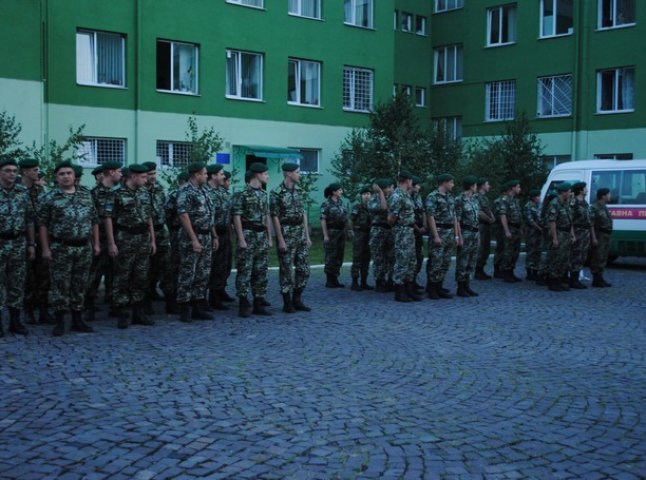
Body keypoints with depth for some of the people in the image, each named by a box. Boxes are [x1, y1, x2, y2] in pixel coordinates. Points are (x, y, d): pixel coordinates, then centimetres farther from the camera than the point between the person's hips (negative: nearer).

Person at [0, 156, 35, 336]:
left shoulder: (23, 192, 5)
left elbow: (30, 220, 9)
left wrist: (31, 244, 7)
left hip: (19, 244, 3)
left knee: (17, 283, 8)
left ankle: (15, 321, 17)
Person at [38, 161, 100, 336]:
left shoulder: (86, 195, 10)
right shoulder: (50, 197, -2)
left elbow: (94, 221, 13)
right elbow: (42, 224, -3)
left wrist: (96, 243, 8)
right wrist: (45, 248, -9)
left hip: (84, 247, 4)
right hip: (60, 248, -4)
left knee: (80, 284, 9)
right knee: (60, 284, -1)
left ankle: (78, 320, 18)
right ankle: (59, 322, 8)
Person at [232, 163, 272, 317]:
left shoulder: (263, 194, 13)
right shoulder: (242, 194, -9)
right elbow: (237, 217, -12)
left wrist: (269, 237, 14)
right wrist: (241, 239, -17)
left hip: (262, 236, 7)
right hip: (248, 236, -7)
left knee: (261, 271, 8)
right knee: (245, 271, -4)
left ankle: (259, 304, 14)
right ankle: (243, 305, 1)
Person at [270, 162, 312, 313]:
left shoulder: (299, 191, 10)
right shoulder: (277, 193, -10)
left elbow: (303, 214, 13)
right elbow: (275, 217, -11)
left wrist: (307, 235, 10)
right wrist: (280, 240, -15)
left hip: (301, 233, 6)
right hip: (286, 233, -6)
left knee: (304, 268, 7)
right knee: (286, 269, 1)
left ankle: (297, 299, 19)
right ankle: (287, 302, 10)